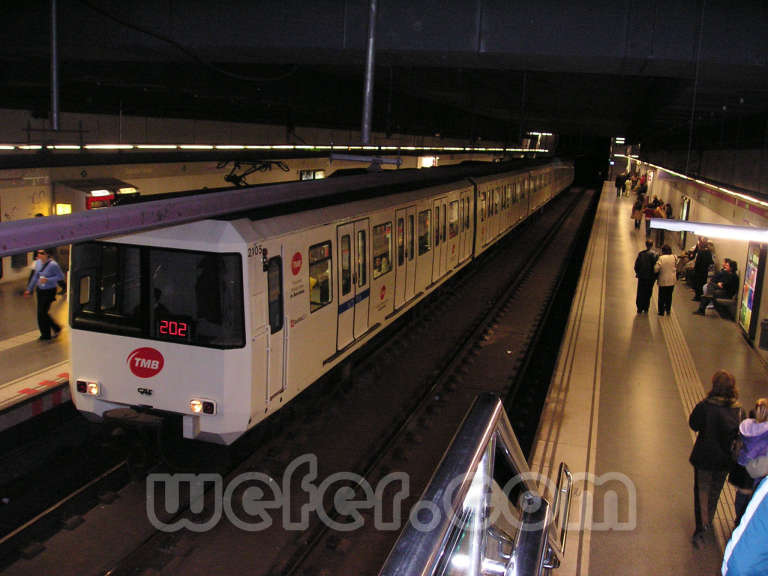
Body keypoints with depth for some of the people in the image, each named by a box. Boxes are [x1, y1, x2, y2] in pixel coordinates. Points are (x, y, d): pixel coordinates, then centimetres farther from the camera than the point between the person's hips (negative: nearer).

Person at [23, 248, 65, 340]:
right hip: (40, 290, 7)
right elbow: (35, 276, 12)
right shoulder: (38, 262, 1)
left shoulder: (53, 265, -20)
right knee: (41, 313, 12)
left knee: (42, 313, -4)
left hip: (49, 291, -7)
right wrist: (29, 289, 16)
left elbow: (61, 276, -14)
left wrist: (47, 280, -23)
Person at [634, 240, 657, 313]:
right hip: (650, 277, -1)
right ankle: (646, 308, 18)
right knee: (648, 293, 13)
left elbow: (636, 265, -3)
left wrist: (637, 273, 11)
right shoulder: (653, 254, -12)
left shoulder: (640, 254, -6)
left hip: (641, 277, 1)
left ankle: (639, 309, 16)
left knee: (640, 293, 12)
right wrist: (655, 276, -1)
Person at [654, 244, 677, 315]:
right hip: (672, 281, 4)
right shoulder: (674, 258, -4)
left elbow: (656, 269, -20)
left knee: (662, 297, 8)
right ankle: (668, 310, 27)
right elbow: (676, 267, 11)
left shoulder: (661, 258, -18)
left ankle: (661, 311, 12)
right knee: (669, 296, 18)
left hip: (663, 281, -4)